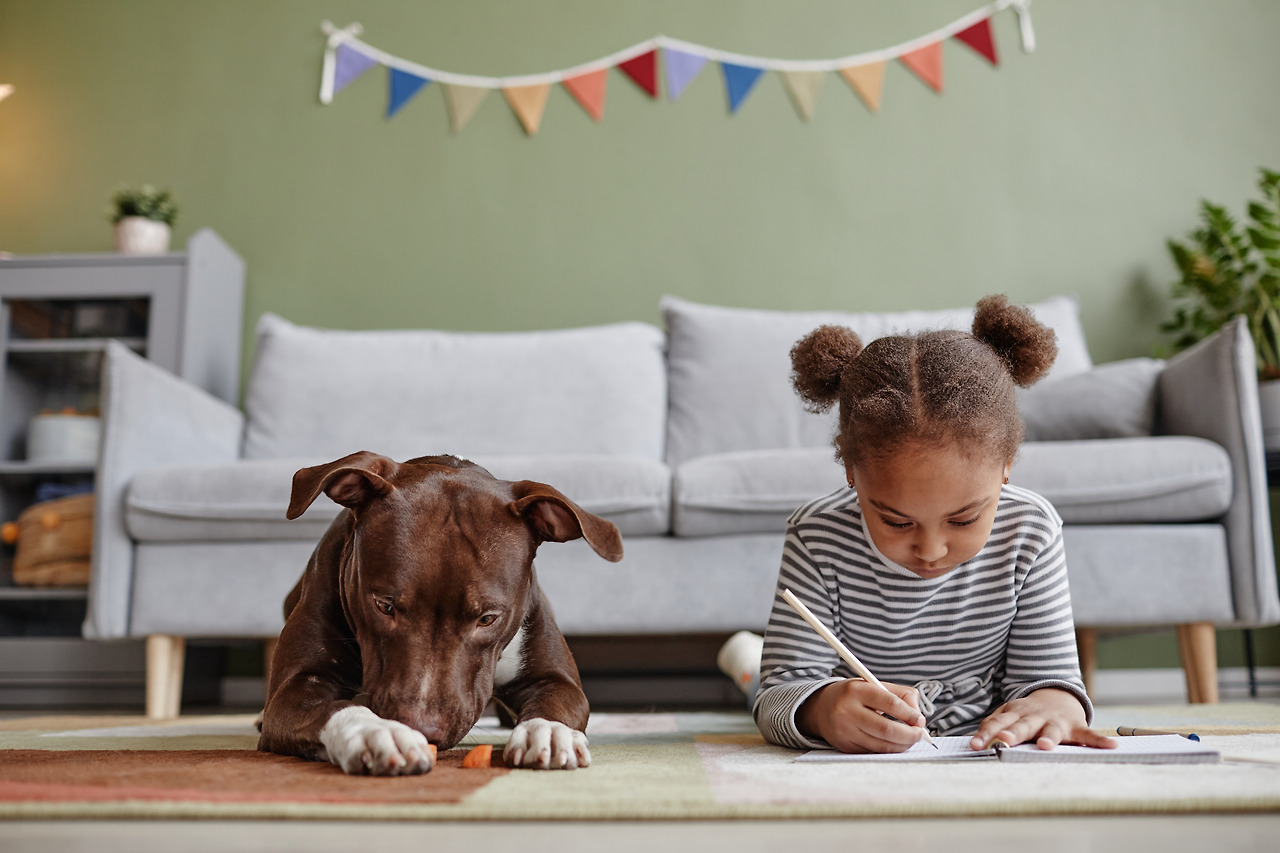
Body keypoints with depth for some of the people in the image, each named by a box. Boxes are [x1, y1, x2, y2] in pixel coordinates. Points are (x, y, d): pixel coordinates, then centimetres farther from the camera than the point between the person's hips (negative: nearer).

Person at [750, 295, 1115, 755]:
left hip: (981, 756, 2)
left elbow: (1046, 674, -10)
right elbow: (781, 693, -21)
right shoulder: (819, 539, -21)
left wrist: (1051, 702, -34)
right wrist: (823, 709, -45)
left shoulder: (1031, 532, -16)